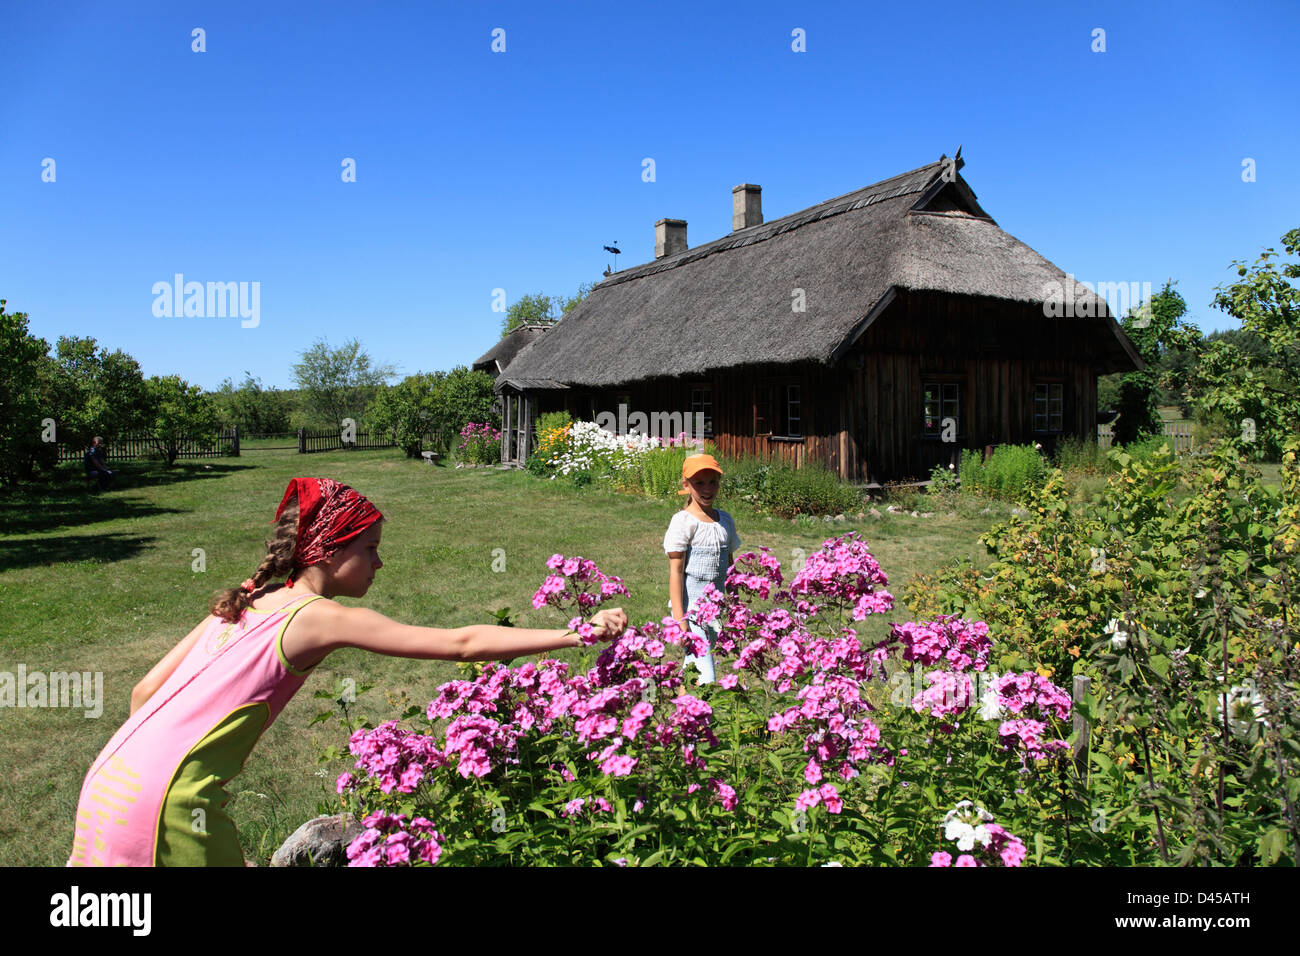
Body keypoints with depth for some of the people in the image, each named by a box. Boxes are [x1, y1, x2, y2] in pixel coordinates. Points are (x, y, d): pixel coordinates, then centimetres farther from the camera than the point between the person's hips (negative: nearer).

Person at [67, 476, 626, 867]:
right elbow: (460, 644, -15)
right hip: (167, 803, -7)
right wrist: (577, 634, -13)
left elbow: (146, 691, 14)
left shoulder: (242, 605, 11)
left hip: (110, 780, 7)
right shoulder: (320, 616, -11)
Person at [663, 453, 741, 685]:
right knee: (706, 677, -13)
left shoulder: (725, 520, 9)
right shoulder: (683, 521, -11)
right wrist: (679, 618, -17)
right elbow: (676, 571, -13)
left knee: (694, 667, 14)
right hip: (691, 607, -6)